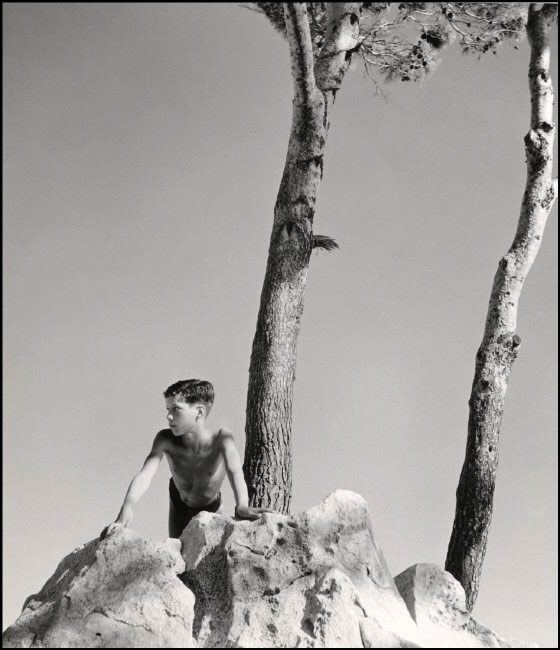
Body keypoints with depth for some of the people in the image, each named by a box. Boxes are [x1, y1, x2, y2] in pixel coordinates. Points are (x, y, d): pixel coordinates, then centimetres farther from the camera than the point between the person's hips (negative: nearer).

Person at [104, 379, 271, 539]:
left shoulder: (221, 439, -36)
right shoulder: (165, 440, -31)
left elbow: (235, 471, -51)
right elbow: (145, 475, -41)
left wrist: (242, 506, -70)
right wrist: (126, 508, -60)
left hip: (212, 507, -1)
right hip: (179, 503, 1)